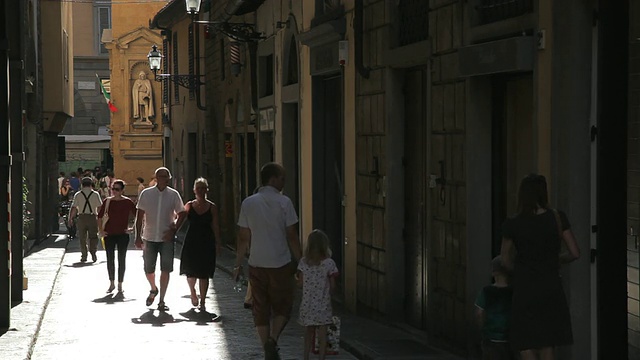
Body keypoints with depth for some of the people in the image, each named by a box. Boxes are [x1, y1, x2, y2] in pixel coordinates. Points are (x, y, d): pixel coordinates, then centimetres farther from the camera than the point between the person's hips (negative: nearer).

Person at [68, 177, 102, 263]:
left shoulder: (78, 195, 3)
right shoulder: (95, 194, 2)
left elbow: (73, 208, 0)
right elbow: (100, 207, -1)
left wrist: (70, 219, 7)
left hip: (82, 217, 0)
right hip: (92, 217, 0)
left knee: (82, 238, 8)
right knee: (93, 236, 8)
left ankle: (84, 256, 6)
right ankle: (93, 252, -13)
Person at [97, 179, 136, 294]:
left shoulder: (127, 202, -4)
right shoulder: (108, 201, 1)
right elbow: (100, 217, 9)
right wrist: (100, 230, 3)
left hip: (122, 234, -2)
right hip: (109, 233, 2)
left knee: (121, 259, 3)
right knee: (110, 259, 5)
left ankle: (120, 284, 12)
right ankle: (111, 283, 17)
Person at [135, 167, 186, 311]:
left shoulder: (174, 195, -1)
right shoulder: (146, 194, -2)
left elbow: (182, 214, 8)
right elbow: (140, 216, 2)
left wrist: (173, 230, -4)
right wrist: (138, 236, -2)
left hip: (167, 238, 0)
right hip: (149, 238, 0)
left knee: (165, 270, -4)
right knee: (148, 270, 7)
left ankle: (161, 301, 4)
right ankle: (153, 289, 38)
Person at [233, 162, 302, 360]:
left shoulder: (248, 203, 3)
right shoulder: (283, 202, -7)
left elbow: (243, 237, 4)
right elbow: (292, 236, -7)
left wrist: (238, 264, 11)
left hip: (256, 264, 3)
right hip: (280, 263, -3)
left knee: (261, 309, 11)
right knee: (282, 307, 9)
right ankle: (272, 339, -13)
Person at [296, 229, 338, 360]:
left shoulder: (303, 262, -4)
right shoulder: (329, 263, -11)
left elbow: (300, 282, 1)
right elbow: (332, 286, -7)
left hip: (307, 304, 3)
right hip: (323, 305, -3)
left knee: (309, 332, 16)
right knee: (322, 334, 4)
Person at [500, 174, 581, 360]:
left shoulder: (512, 224, -9)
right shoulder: (557, 218, -6)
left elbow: (505, 259, 1)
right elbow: (575, 253, -2)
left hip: (524, 289, -2)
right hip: (551, 288, 2)